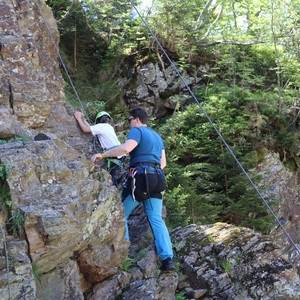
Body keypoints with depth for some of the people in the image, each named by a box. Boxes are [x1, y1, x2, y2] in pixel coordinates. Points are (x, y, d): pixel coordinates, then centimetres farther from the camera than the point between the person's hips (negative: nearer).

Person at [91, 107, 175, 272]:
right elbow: (163, 162, 24)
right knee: (157, 220, 1)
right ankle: (167, 259, -11)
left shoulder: (137, 131, 2)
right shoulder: (157, 136, 27)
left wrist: (102, 154, -12)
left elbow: (125, 148, -18)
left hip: (140, 177, -7)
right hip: (158, 179, 7)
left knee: (121, 214, 7)